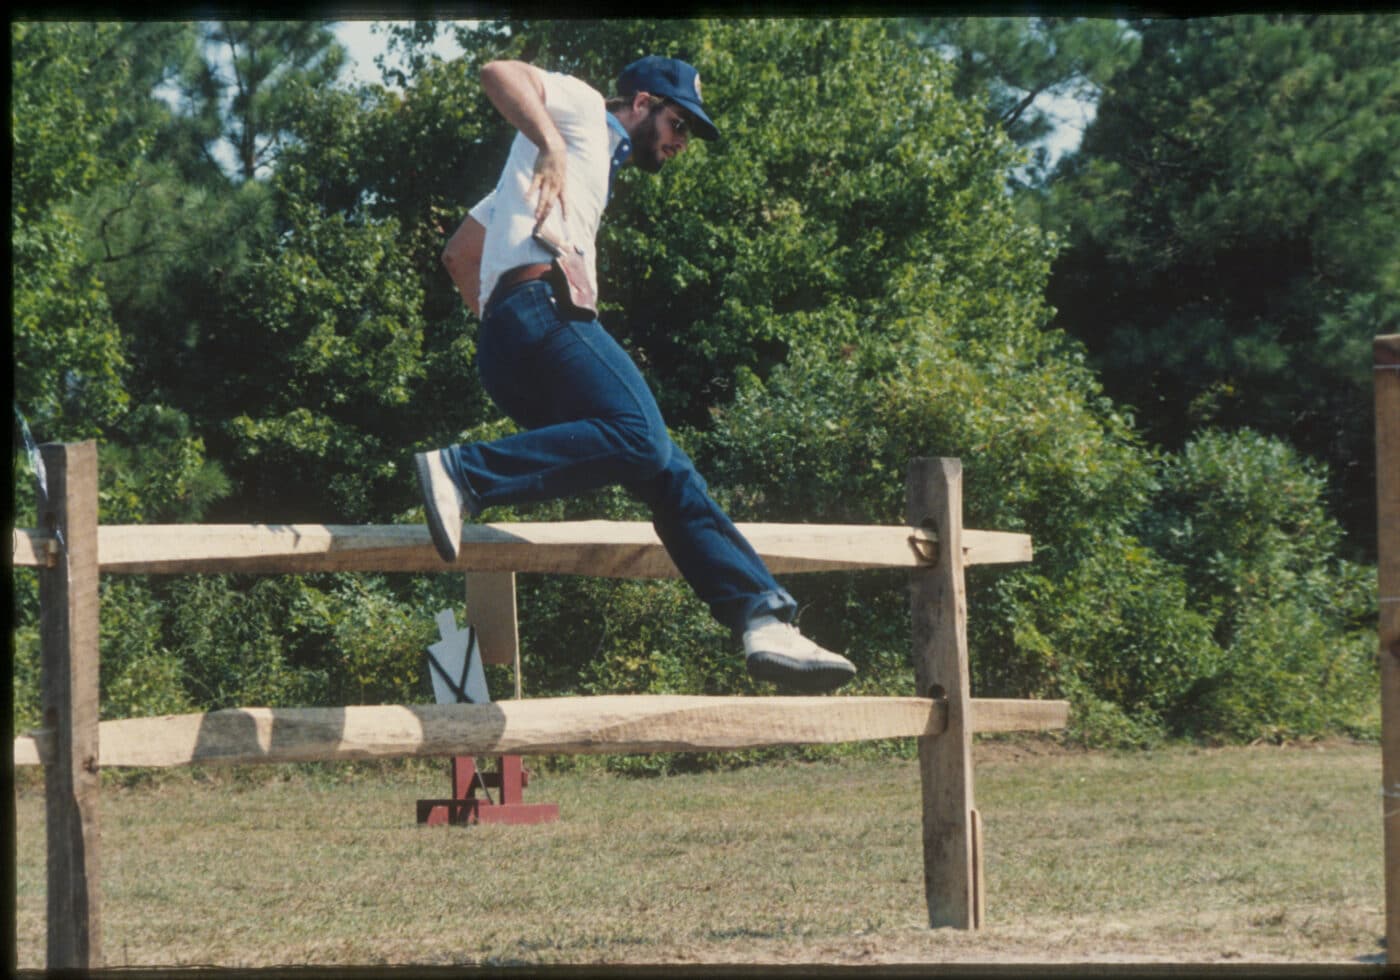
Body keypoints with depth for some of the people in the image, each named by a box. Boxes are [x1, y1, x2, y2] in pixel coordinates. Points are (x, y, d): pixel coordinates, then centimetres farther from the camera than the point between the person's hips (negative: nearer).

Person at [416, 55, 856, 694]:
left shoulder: (594, 166, 38)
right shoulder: (581, 108, 13)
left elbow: (459, 253, 42)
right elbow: (498, 73, -9)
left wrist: (493, 320, 35)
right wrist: (551, 146, -22)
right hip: (539, 301, -10)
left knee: (670, 474, 1)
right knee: (637, 439, -31)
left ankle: (765, 622, -8)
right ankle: (464, 474, -36)